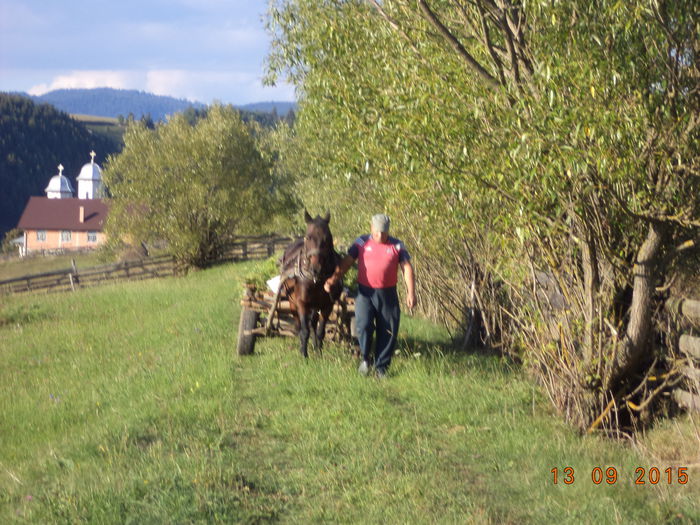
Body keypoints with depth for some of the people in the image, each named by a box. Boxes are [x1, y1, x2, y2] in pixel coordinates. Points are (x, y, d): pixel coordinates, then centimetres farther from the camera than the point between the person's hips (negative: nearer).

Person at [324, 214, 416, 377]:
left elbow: (407, 268, 2)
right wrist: (333, 279, -13)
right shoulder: (361, 243, 5)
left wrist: (411, 293, -8)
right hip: (365, 292, -1)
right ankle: (365, 358, 6)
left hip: (388, 294, 1)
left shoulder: (397, 246, 4)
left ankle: (381, 366, 17)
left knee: (388, 331, 2)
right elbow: (346, 262, 2)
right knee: (363, 325, -18)